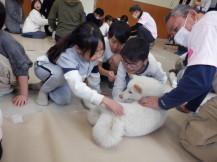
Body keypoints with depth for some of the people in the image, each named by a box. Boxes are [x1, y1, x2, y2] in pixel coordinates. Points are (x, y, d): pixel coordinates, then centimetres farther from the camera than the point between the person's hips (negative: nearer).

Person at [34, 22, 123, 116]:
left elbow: (94, 76, -7)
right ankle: (43, 90, -5)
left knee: (63, 100, -10)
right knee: (58, 74, -39)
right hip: (44, 67, -5)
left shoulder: (92, 55, -25)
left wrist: (96, 94, 2)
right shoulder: (67, 56, -46)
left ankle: (47, 84, 20)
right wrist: (104, 100, -68)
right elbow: (77, 86, -59)